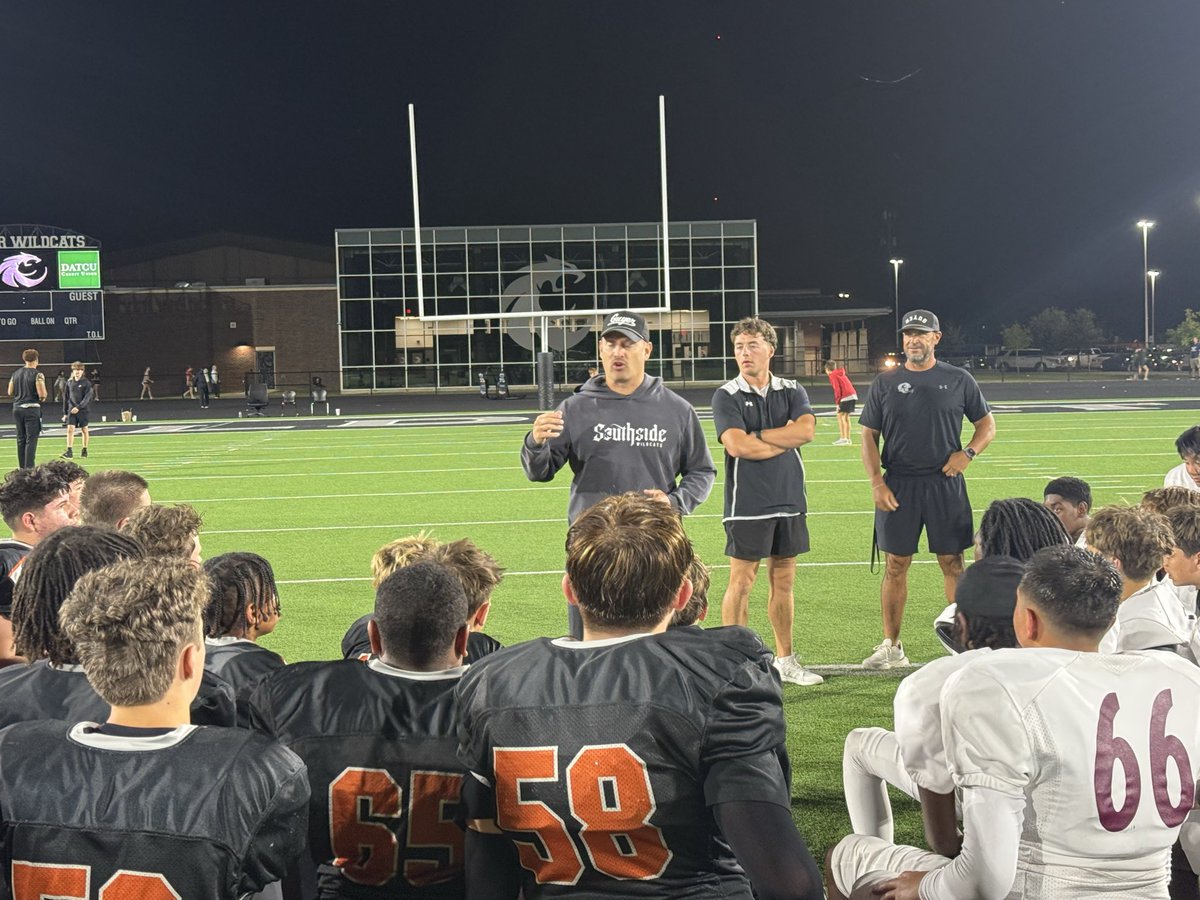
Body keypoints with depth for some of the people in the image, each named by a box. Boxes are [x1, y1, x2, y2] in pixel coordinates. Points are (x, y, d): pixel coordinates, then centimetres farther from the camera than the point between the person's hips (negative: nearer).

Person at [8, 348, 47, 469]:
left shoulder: (16, 374, 8)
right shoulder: (37, 375, -11)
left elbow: (10, 392, 11)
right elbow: (42, 395, -17)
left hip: (17, 408, 6)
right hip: (31, 409, -6)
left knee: (21, 440, 13)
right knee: (31, 440, -5)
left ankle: (22, 468, 17)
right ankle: (29, 468, -10)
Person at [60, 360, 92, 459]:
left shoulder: (86, 383, -3)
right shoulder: (69, 382, 8)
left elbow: (87, 398, -11)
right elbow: (66, 398, 12)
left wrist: (78, 407, -23)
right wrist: (65, 413, 11)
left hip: (83, 410, -2)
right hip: (71, 410, 2)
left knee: (84, 430, 6)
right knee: (70, 429, -10)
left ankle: (85, 451, 18)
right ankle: (69, 451, -12)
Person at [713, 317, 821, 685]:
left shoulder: (792, 392, 8)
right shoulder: (726, 396, -3)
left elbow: (806, 430, -11)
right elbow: (737, 446, -17)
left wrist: (756, 436, -11)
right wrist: (784, 439, -7)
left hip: (789, 500, 4)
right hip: (747, 503, -4)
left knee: (783, 580, 11)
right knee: (741, 581, -2)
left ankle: (785, 659, 21)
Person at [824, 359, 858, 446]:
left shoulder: (832, 375, -2)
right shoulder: (840, 373, 24)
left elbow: (837, 389, -11)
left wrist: (837, 402, -8)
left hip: (846, 397, -9)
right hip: (853, 394, 9)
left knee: (840, 416, -5)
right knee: (846, 416, 15)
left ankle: (843, 438, -12)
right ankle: (847, 439, 15)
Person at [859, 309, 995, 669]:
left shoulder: (959, 380, 6)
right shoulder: (885, 383, 7)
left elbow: (987, 425, 13)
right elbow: (868, 436, 6)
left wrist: (967, 453, -6)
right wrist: (877, 483, -5)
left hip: (946, 484, -1)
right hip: (898, 485, 1)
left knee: (952, 563, 2)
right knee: (895, 565, 3)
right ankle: (891, 646, 11)